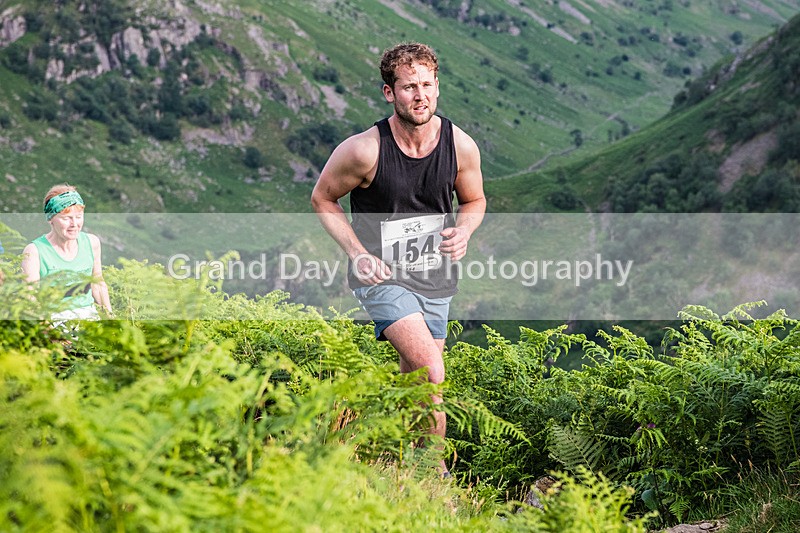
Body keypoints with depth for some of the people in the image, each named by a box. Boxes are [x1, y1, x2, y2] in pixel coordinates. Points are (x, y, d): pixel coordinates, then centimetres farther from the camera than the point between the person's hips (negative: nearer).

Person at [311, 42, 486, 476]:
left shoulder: (461, 146, -8)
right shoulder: (364, 150, -18)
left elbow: (474, 200, 11)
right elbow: (322, 198, -2)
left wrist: (463, 232, -12)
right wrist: (357, 253, -13)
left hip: (436, 278, 5)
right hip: (381, 276, -4)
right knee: (431, 374, -21)